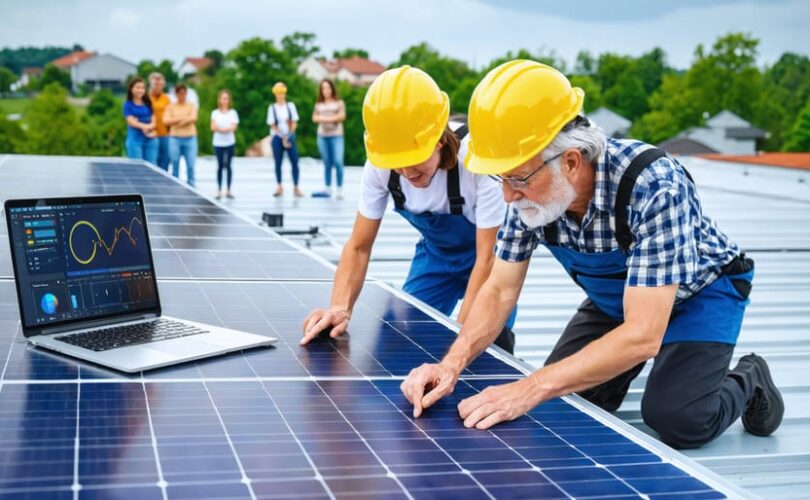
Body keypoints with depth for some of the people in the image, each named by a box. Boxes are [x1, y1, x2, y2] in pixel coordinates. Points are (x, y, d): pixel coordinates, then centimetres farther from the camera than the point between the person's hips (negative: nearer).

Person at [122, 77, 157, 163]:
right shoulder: (128, 104, 0)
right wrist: (144, 126, -24)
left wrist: (148, 128, -15)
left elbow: (154, 121, 6)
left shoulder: (148, 103, 11)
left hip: (150, 139, 4)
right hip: (135, 139, -4)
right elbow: (131, 122, -10)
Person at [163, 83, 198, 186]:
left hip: (190, 138, 0)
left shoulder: (191, 106, 9)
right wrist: (182, 118, -8)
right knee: (175, 166, 1)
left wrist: (175, 121, -6)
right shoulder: (170, 107, 9)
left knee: (190, 166, -4)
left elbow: (193, 118, -8)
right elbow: (166, 121, -5)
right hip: (175, 139, 0)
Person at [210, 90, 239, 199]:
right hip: (218, 143, 0)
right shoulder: (215, 113, 4)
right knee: (220, 166, 1)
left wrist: (220, 128, -16)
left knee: (228, 165, 0)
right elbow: (213, 127, -6)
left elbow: (233, 127, -7)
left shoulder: (233, 112, 4)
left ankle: (228, 190, 5)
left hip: (230, 143, 0)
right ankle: (219, 190, 4)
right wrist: (227, 129, -17)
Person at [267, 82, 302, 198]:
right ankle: (279, 187, 8)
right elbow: (272, 125, -2)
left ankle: (295, 187, -7)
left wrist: (289, 136, -8)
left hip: (290, 137, 1)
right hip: (277, 137, -1)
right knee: (278, 163, 1)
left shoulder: (290, 106, 6)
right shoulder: (272, 108, 3)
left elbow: (294, 122, 3)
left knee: (295, 161, -8)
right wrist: (283, 138, -9)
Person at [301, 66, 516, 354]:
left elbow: (488, 258, -29)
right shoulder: (379, 166, -25)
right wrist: (341, 308, -33)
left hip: (484, 254, -3)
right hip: (435, 254, 4)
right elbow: (359, 247, -15)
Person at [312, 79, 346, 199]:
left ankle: (340, 190, -11)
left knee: (338, 162, -13)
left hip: (336, 135, -3)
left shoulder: (339, 103, 8)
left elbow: (342, 116, -5)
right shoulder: (318, 104, 15)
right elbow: (315, 118, 7)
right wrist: (332, 118, -7)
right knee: (327, 164, 4)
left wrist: (326, 118, -5)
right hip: (322, 136, 3)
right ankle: (327, 190, 5)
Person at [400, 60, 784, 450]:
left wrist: (531, 389, -46)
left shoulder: (653, 187, -41)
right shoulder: (531, 188, -23)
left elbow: (642, 336, -42)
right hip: (615, 298, 5)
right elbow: (499, 290, -13)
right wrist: (452, 363, -31)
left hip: (698, 293, -5)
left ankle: (748, 383, 10)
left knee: (677, 420, -22)